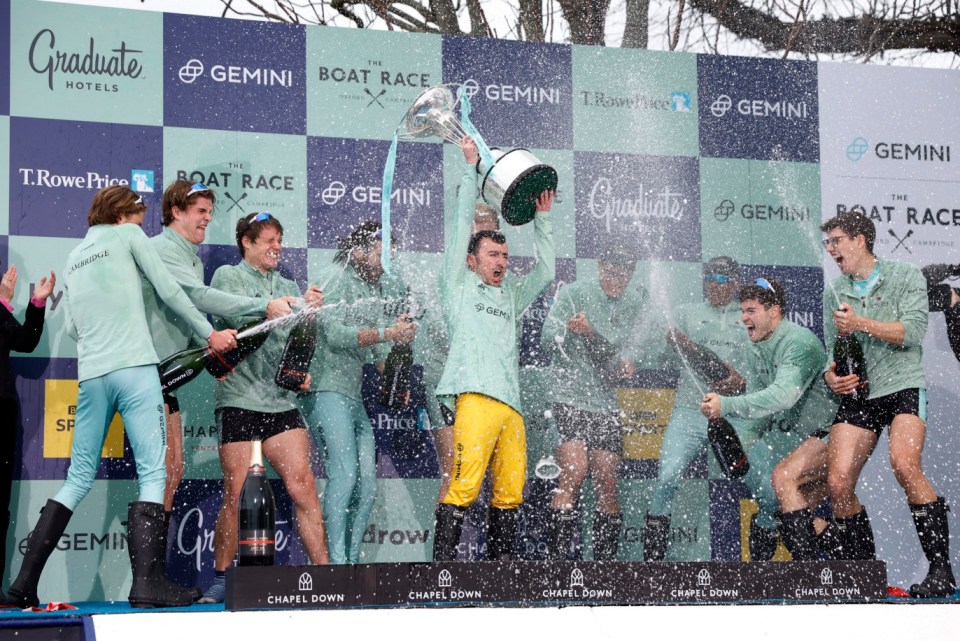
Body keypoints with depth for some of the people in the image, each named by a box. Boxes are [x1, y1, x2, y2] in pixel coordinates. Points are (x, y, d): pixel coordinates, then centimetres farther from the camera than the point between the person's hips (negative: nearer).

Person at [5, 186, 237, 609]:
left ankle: (24, 584, 7)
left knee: (79, 478, 11)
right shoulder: (127, 235, 7)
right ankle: (147, 581, -17)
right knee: (152, 473, -7)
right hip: (135, 369, -6)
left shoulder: (73, 259, 23)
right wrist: (209, 334, 12)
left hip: (91, 374, 6)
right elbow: (169, 291, 4)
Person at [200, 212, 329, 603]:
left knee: (303, 486, -9)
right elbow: (238, 315, -12)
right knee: (237, 497, -5)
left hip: (281, 402, 4)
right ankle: (221, 581, 9)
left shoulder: (288, 287, 21)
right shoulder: (228, 276, 6)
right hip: (239, 399, -4)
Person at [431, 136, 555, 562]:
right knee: (464, 486, -14)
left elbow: (545, 272, 31)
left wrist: (542, 219, 30)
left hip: (511, 403, 6)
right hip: (476, 397, -6)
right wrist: (471, 168, 13)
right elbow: (462, 226, 12)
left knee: (510, 492, 2)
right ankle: (443, 566, -15)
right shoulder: (460, 285, 15)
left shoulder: (510, 297, 29)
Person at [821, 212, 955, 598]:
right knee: (838, 483, -11)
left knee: (904, 464, -29)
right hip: (857, 395, 5)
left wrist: (861, 324, -14)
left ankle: (941, 569, -22)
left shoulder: (906, 277, 3)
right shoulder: (835, 295, 17)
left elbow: (912, 332, -8)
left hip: (902, 387, -5)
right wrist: (831, 376, 0)